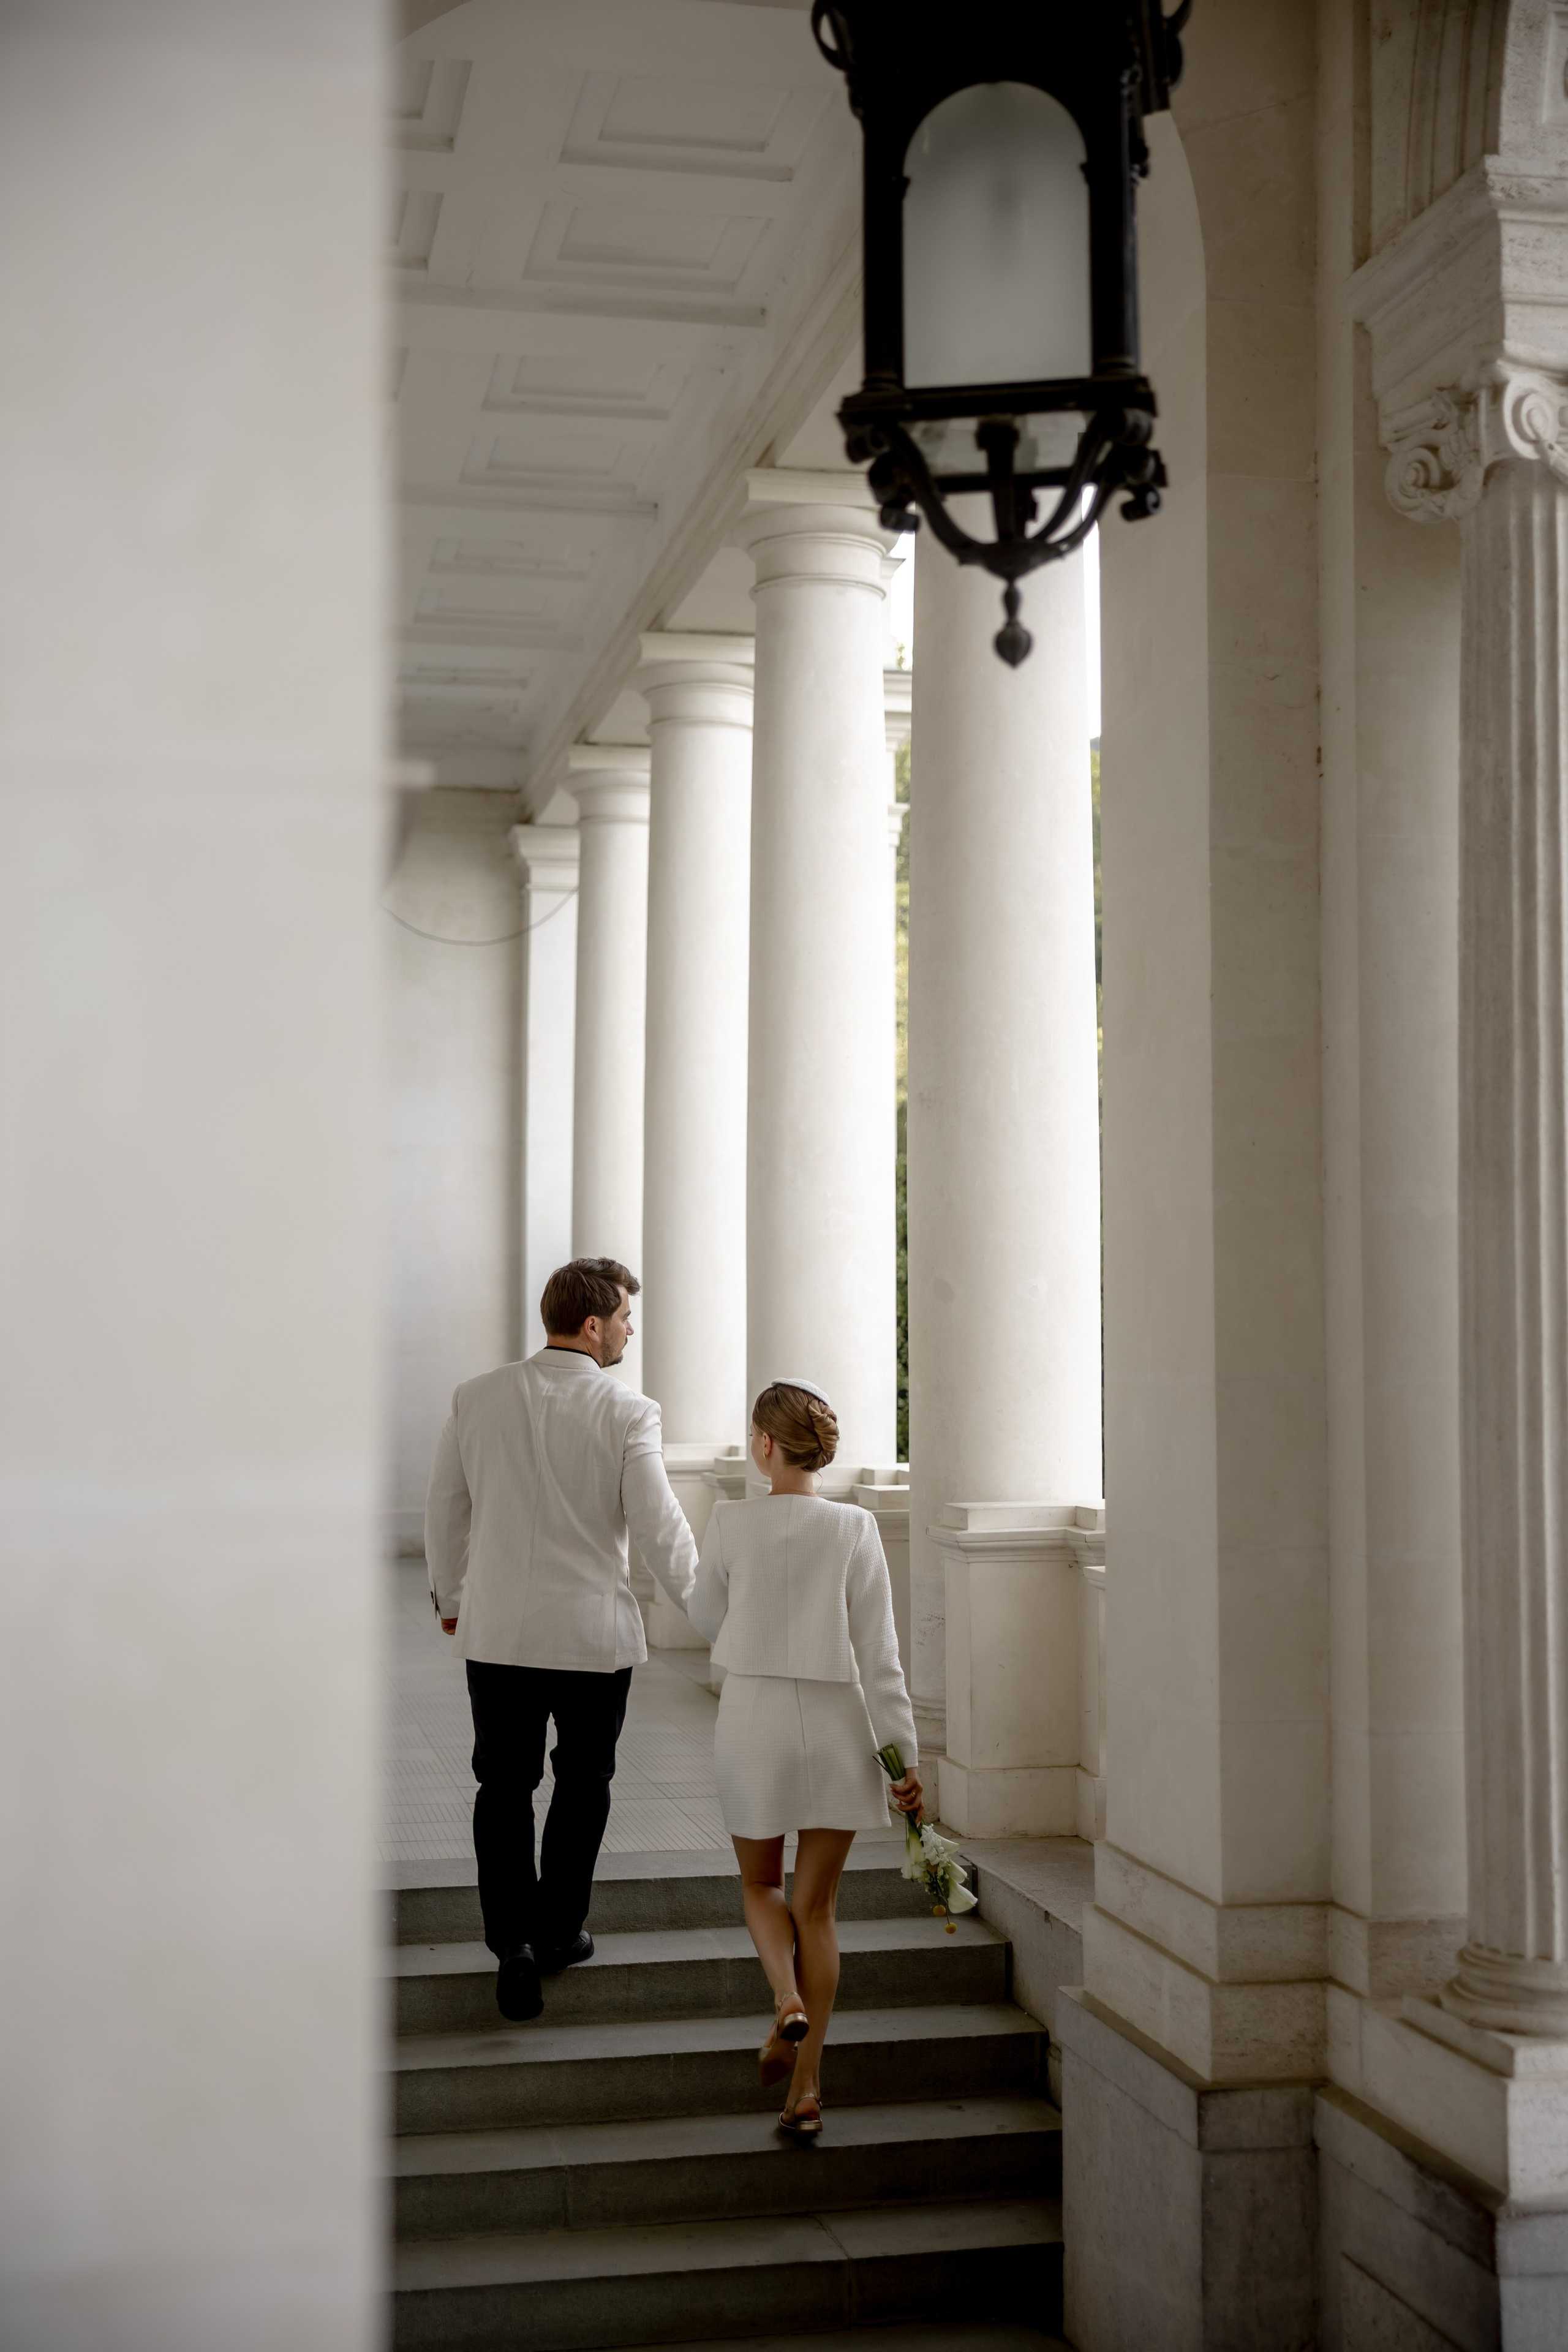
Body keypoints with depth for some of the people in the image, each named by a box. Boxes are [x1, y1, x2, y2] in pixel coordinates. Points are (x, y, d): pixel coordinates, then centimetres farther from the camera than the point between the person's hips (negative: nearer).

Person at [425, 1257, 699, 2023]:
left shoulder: (477, 1399, -2)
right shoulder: (628, 1413, -13)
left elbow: (445, 1508, 7)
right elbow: (659, 1528, -12)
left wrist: (450, 1597, 21)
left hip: (496, 1630, 2)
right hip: (595, 1633, -2)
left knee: (503, 1785, 11)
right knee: (581, 1786, 16)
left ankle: (512, 1939, -1)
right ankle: (557, 1931, 26)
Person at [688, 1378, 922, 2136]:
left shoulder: (731, 1523, -10)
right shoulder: (854, 1529, -8)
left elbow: (707, 1619, 6)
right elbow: (878, 1652, -8)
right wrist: (905, 1752, -5)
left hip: (754, 1718, -1)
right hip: (837, 1724, 1)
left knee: (760, 1883, 21)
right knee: (817, 1904, 12)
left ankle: (787, 1999, -7)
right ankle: (806, 2088, 12)